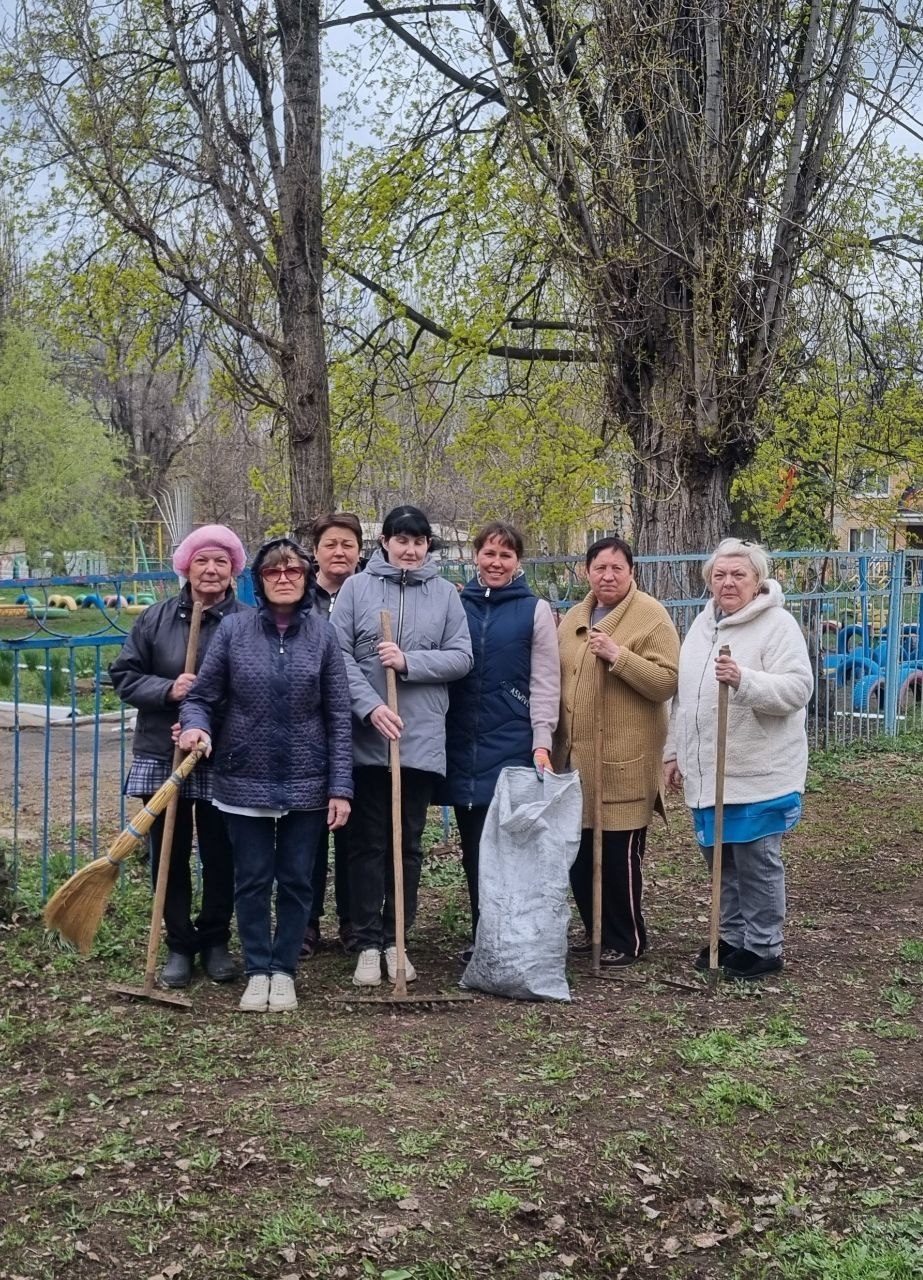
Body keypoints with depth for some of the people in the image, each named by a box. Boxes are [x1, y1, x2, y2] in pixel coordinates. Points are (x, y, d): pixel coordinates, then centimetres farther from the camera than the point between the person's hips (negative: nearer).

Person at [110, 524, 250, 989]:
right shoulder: (156, 619, 2)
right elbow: (123, 676, 4)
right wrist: (167, 690, -15)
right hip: (161, 758, 2)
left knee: (221, 858, 8)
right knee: (169, 856, 8)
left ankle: (215, 941, 26)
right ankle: (180, 944, 22)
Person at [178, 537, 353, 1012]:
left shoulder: (322, 635, -1)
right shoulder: (234, 629, -3)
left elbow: (338, 717, -2)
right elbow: (201, 696, 2)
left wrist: (341, 787, -6)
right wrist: (195, 726, -20)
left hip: (306, 785, 0)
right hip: (245, 781, 0)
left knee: (296, 881, 8)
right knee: (252, 881, 8)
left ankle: (284, 970, 23)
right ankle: (258, 971, 21)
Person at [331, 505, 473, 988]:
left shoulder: (444, 593, 6)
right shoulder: (356, 587, 2)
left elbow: (461, 658, 1)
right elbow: (339, 656, -5)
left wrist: (408, 662, -13)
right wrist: (370, 706, -17)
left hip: (422, 739, 2)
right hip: (366, 737, -1)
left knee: (408, 844, 9)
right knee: (367, 842, 4)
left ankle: (395, 939, 20)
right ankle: (368, 942, 12)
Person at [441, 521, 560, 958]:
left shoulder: (535, 610, 2)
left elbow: (545, 683, -1)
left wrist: (542, 743, -8)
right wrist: (438, 738, 8)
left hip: (511, 746, -3)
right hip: (462, 745, 4)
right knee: (472, 847, 8)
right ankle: (482, 936, 18)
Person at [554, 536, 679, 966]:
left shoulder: (651, 617, -6)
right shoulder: (573, 618, 15)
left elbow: (667, 682, -15)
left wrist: (618, 654, -23)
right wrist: (556, 740, 16)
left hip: (623, 761, -7)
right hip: (576, 756, 7)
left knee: (619, 856, -1)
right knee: (579, 853, 12)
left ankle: (627, 941, 14)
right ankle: (597, 933, 28)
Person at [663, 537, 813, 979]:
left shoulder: (777, 624, -10)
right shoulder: (702, 624, 12)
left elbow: (798, 689, -20)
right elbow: (684, 696, 19)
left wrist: (744, 681, -33)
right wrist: (673, 752, 17)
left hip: (758, 773, -7)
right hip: (708, 772, 7)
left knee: (757, 861, 1)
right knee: (721, 859, 15)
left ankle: (764, 948, 14)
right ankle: (733, 938, 30)